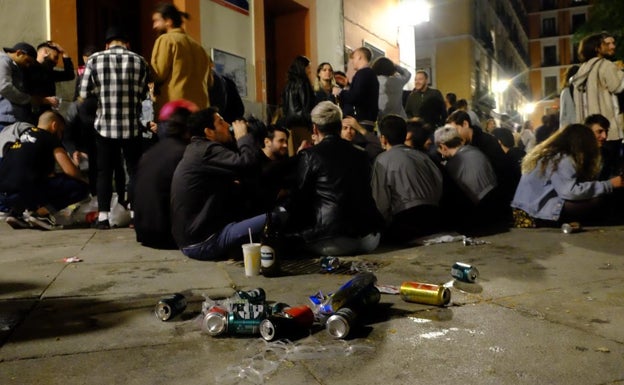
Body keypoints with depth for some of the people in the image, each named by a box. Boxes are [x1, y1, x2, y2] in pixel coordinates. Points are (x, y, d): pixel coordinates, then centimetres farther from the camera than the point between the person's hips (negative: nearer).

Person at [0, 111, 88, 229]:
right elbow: (71, 171, -4)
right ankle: (40, 212, -10)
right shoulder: (50, 138, 3)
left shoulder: (23, 135, 24)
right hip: (22, 192, -8)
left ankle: (17, 211, 15)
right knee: (81, 188, -1)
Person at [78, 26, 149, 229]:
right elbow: (142, 94, 1)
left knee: (104, 171, 9)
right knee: (134, 170, 9)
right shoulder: (138, 61, 1)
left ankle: (103, 216, 8)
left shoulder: (95, 59, 0)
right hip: (131, 125, 0)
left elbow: (84, 93, 0)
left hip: (105, 125, 0)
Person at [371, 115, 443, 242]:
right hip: (433, 217, 6)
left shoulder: (383, 159, -1)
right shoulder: (421, 155, 14)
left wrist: (387, 225, 5)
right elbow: (440, 183, 9)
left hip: (406, 219, -6)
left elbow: (381, 198, -6)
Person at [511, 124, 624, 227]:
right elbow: (569, 192, -25)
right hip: (535, 216, -10)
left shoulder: (549, 154, 17)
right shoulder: (563, 160, -12)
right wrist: (609, 185, -15)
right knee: (597, 202, -14)